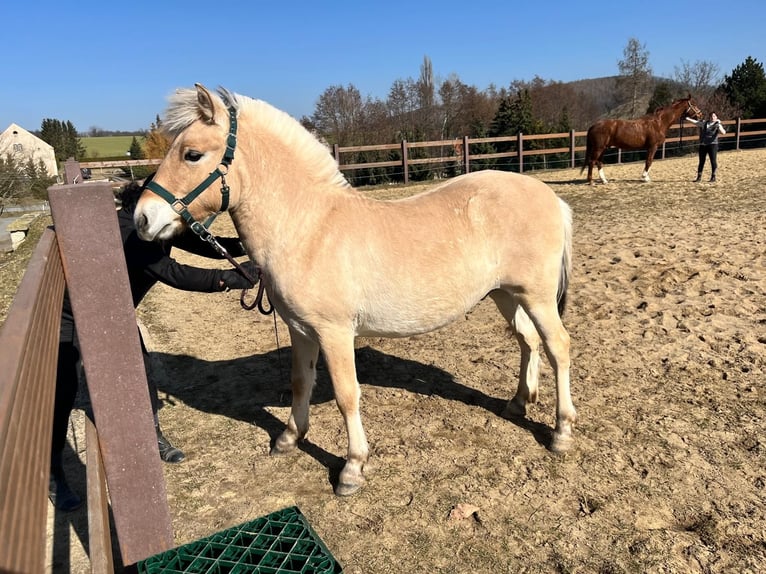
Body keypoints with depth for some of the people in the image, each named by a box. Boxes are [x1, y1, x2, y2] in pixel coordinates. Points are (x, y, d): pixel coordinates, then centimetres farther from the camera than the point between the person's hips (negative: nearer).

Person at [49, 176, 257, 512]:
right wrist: (231, 278, -49)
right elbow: (173, 274, -45)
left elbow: (204, 245, -10)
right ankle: (52, 473, 14)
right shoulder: (125, 230, -37)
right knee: (64, 391, -2)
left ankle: (153, 437, 25)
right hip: (70, 312, -8)